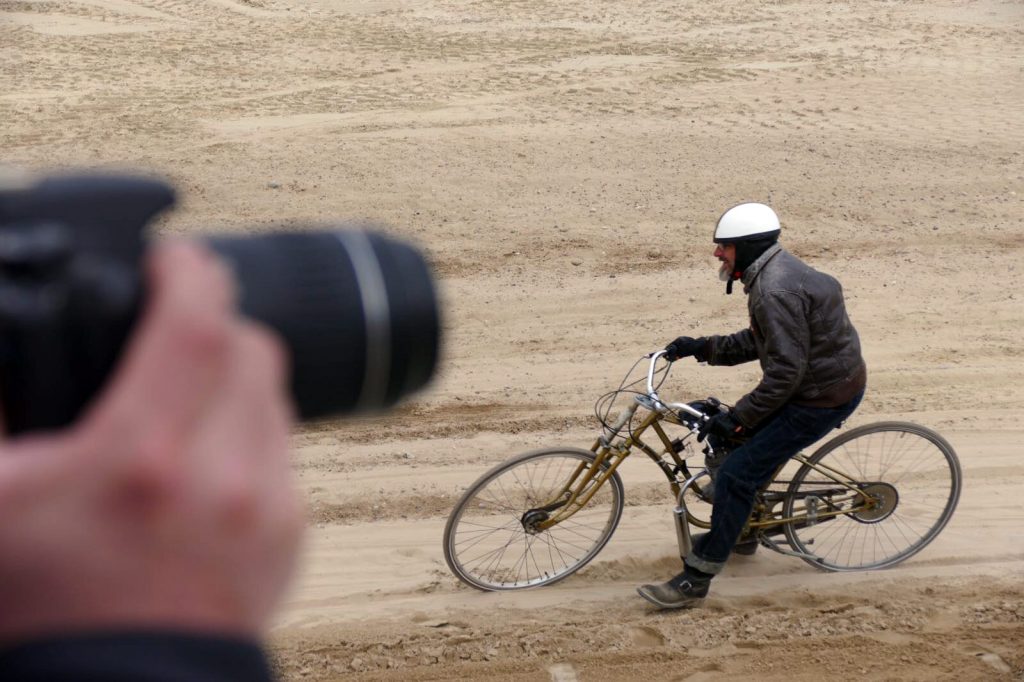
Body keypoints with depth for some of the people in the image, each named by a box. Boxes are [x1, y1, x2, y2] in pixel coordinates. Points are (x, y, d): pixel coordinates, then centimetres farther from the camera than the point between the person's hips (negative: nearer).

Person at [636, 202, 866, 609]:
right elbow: (757, 342, 16)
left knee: (736, 476, -11)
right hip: (826, 377, 11)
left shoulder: (776, 291, -25)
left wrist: (735, 417, -23)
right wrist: (702, 348, 7)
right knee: (741, 439, 22)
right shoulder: (773, 272, 9)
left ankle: (694, 582, -5)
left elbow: (785, 370, -27)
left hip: (822, 398, -11)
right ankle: (740, 532, 39)